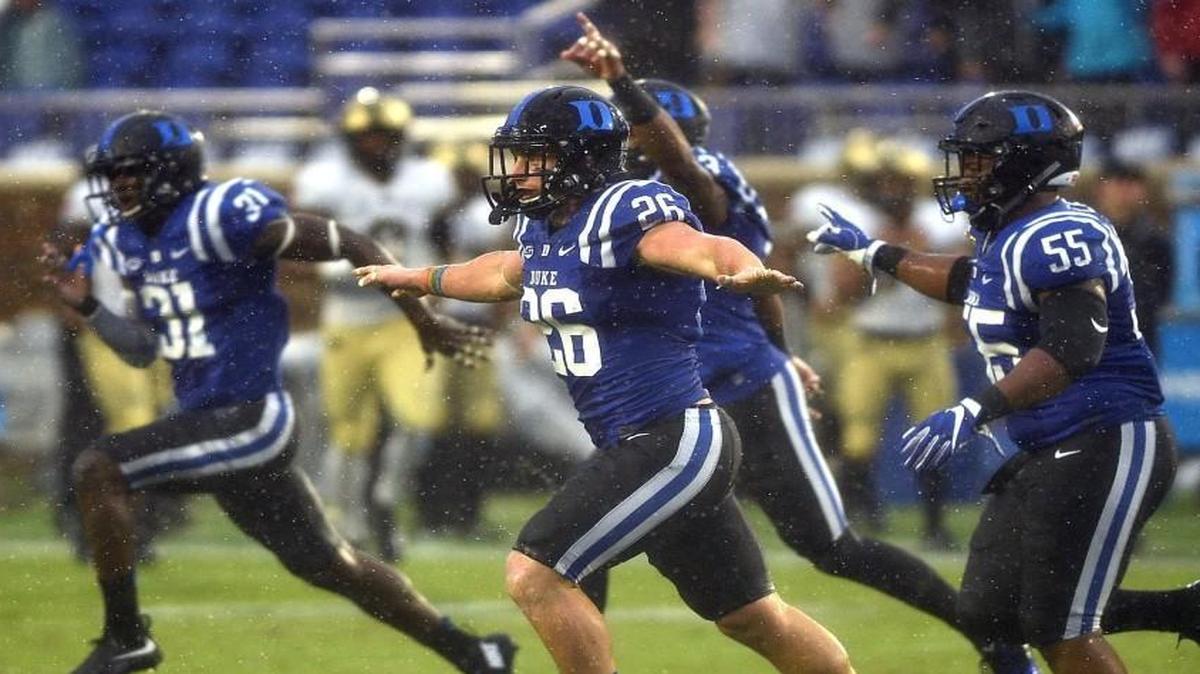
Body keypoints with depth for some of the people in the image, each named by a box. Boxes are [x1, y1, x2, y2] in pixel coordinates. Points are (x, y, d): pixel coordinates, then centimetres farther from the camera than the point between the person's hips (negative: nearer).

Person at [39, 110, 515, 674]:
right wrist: (88, 306, 3)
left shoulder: (222, 215, -16)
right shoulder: (126, 245, 10)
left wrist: (426, 324, -10)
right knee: (326, 565, 16)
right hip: (207, 420, 9)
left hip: (249, 417, -9)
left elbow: (351, 245, -13)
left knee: (99, 470, -17)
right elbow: (146, 350, 21)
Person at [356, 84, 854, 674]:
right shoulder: (543, 227, 11)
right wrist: (419, 280, 51)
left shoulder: (623, 215, -17)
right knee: (754, 620, 16)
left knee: (535, 576, -12)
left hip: (673, 442, -10)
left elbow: (701, 248, -36)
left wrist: (745, 271, -59)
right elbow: (505, 274, 35)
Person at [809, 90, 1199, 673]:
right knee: (989, 614, 11)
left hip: (1109, 448, -11)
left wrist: (975, 412, -37)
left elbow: (1073, 348, -32)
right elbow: (968, 283, 35)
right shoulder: (1007, 237, 11)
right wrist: (873, 253, 40)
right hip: (1048, 453, 11)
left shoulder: (1057, 237, -19)